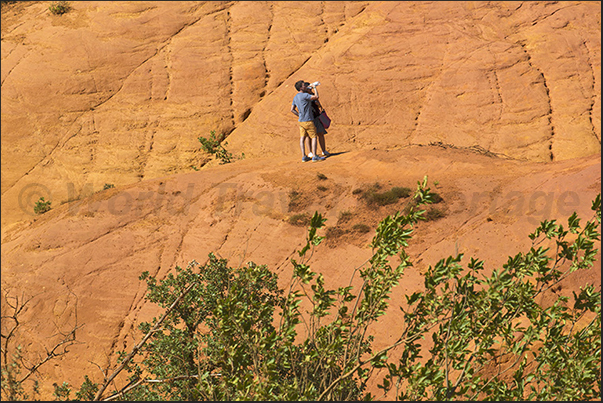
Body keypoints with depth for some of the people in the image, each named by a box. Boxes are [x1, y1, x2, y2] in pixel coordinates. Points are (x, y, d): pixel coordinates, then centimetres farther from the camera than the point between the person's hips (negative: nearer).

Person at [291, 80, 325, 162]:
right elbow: (316, 97, -21)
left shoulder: (295, 97, 9)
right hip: (308, 121, -8)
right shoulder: (304, 95, -17)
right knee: (314, 137, -3)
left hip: (301, 121, 8)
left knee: (302, 138, 6)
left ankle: (304, 156, 5)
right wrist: (315, 88, -6)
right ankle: (314, 156, -7)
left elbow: (292, 109, 13)